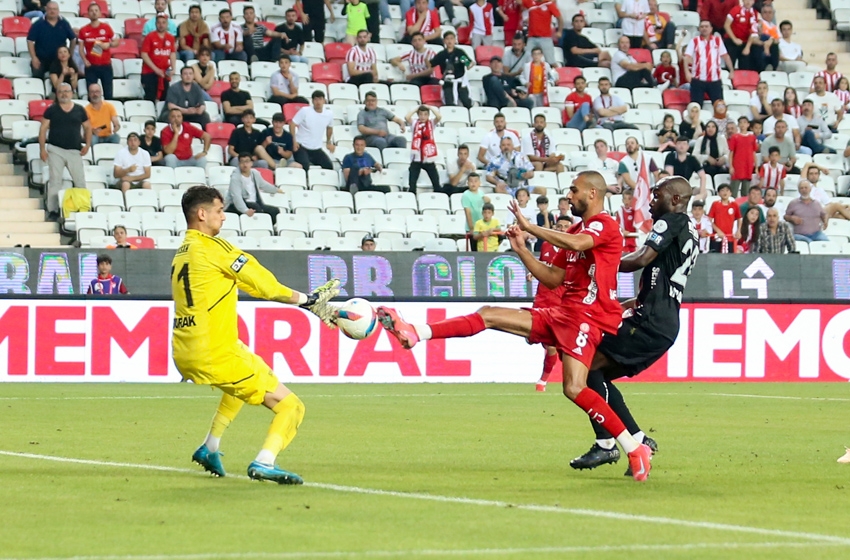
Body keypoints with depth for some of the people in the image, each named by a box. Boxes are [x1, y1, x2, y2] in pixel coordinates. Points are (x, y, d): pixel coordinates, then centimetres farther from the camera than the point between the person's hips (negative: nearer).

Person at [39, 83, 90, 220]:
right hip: (55, 150, -1)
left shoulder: (79, 110, 6)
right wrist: (42, 148, -6)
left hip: (74, 151, 1)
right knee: (55, 180, -1)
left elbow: (87, 127, 15)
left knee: (80, 181, 2)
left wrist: (87, 145, 3)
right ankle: (53, 210, 3)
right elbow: (43, 129, 1)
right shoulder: (51, 110, 1)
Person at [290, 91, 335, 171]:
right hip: (301, 146, -5)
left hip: (316, 149, 5)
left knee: (329, 166, -8)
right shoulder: (305, 111, -12)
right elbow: (292, 124, -9)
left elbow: (329, 127, 20)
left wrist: (329, 142, 22)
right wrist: (294, 141, -15)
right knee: (304, 166, -28)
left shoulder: (329, 113, 0)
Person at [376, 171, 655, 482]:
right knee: (488, 315, 3)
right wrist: (522, 250, 11)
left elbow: (577, 243, -29)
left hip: (586, 316, -9)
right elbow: (553, 278, 22)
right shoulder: (575, 231, 23)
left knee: (574, 388, -25)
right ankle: (415, 333, -1)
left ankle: (635, 450, -20)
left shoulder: (605, 225, -6)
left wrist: (529, 227, -20)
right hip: (560, 313, 9)